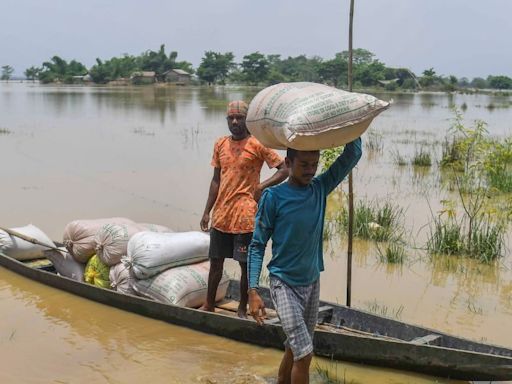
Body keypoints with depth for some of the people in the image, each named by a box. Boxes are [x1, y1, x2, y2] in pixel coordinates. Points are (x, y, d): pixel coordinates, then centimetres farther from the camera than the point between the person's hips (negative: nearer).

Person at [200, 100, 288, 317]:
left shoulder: (257, 145, -7)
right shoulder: (220, 145, 8)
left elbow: (284, 170, -6)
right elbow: (216, 180, 14)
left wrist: (262, 186, -18)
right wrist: (207, 211, 12)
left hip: (245, 217, -5)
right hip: (221, 216, 5)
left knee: (245, 265, 3)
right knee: (215, 261, 13)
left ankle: (242, 310, 17)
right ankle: (209, 305, 27)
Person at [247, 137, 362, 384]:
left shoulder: (320, 189, 1)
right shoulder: (273, 197, -13)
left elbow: (352, 155, -3)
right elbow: (257, 246, -10)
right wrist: (253, 291, -16)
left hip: (312, 282, 5)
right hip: (284, 284, -5)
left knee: (295, 348, 17)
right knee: (304, 353, -12)